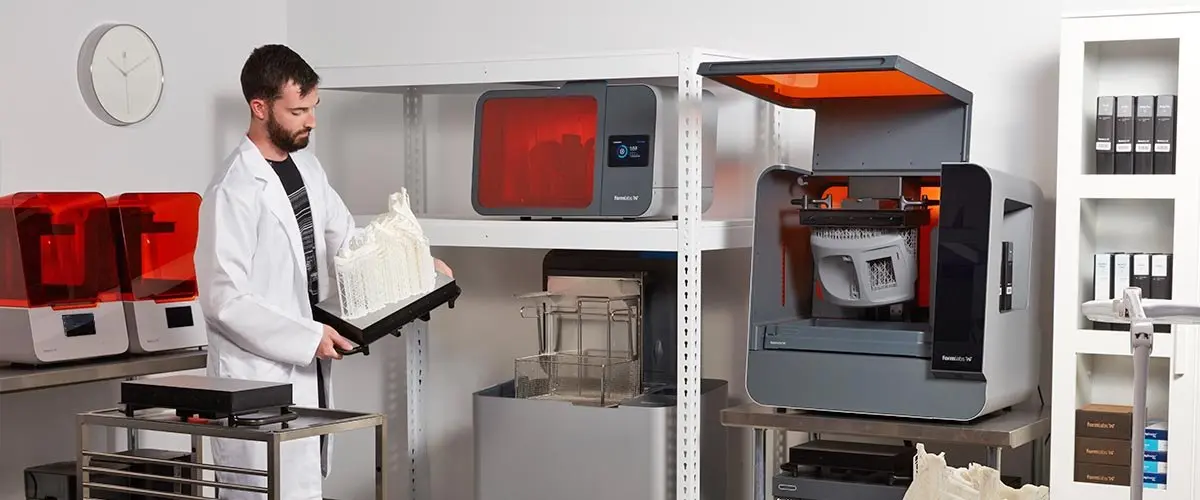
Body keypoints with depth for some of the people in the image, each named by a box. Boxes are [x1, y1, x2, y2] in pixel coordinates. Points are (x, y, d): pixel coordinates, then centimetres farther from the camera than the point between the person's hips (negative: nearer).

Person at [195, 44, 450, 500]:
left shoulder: (307, 166, 8)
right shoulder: (235, 191, -18)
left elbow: (346, 237, 20)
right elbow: (225, 300, -19)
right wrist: (308, 337, -19)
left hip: (307, 371, 8)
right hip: (259, 379, -8)